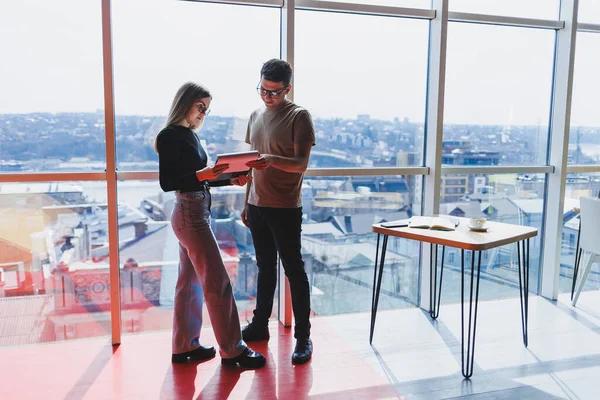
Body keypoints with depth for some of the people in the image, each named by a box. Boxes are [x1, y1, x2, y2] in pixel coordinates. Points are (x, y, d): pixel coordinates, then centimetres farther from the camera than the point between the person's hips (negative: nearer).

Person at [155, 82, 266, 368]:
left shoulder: (190, 135, 14)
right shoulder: (169, 136, -12)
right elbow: (166, 182, -17)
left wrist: (230, 180, 6)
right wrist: (201, 175, -28)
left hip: (197, 212, 10)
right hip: (190, 213, -10)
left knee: (190, 281, 13)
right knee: (217, 282, -5)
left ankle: (184, 347, 23)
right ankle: (232, 350, 5)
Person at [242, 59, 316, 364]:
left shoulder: (299, 117, -9)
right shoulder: (256, 115, 12)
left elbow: (301, 164, -14)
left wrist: (272, 159, -33)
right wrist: (246, 202, 16)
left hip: (285, 208, -6)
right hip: (257, 205, 6)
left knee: (294, 270, -1)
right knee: (265, 267, 16)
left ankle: (303, 336, 8)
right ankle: (260, 324, 28)